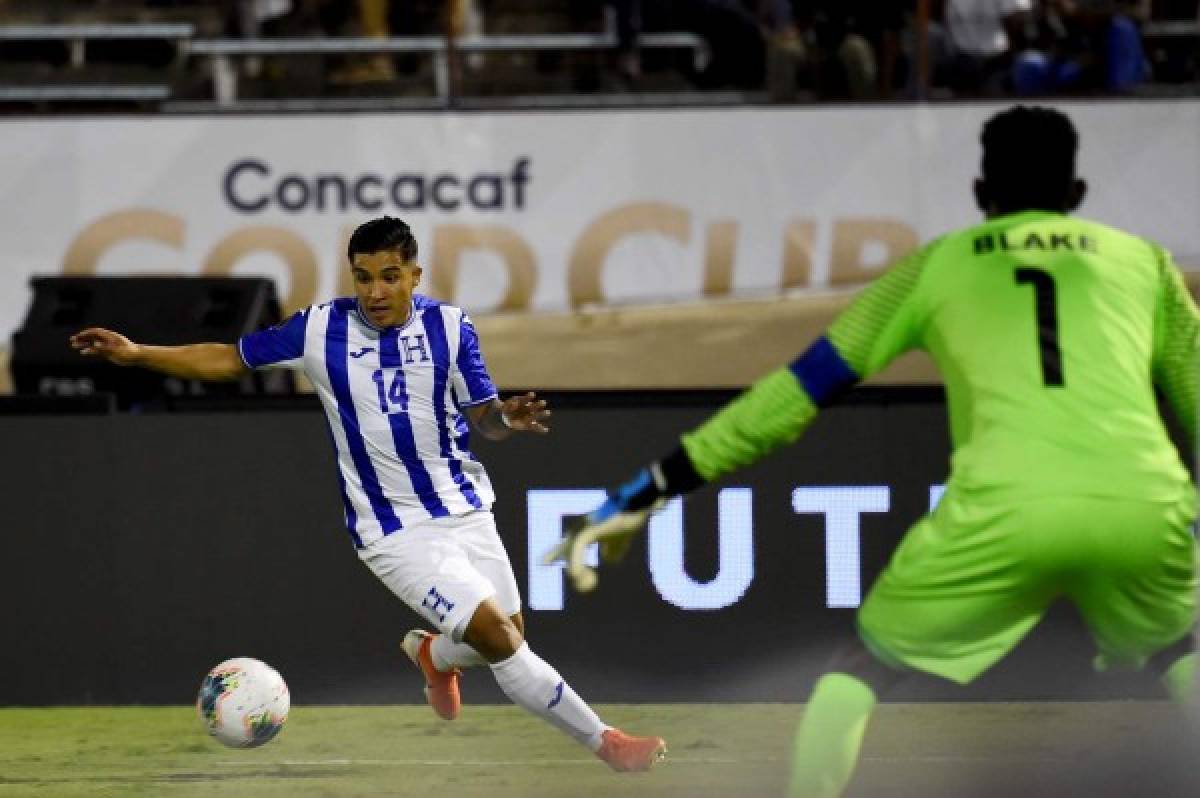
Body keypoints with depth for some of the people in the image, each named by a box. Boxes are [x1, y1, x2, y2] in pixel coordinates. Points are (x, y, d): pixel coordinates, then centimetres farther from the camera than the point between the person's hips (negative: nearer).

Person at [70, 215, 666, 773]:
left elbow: (483, 417, -1)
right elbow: (229, 359, 2)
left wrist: (507, 419, -25)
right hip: (396, 533, -4)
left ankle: (433, 654, 45)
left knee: (506, 639, 9)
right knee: (498, 636, -17)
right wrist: (136, 354, -7)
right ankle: (604, 742, -5)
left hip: (466, 511, 4)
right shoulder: (320, 329, -8)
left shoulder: (448, 325, -4)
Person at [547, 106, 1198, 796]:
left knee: (863, 668, 19)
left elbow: (799, 390, 20)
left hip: (1002, 507, -2)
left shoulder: (937, 265, 22)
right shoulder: (1144, 260, 25)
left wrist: (648, 491, 24)